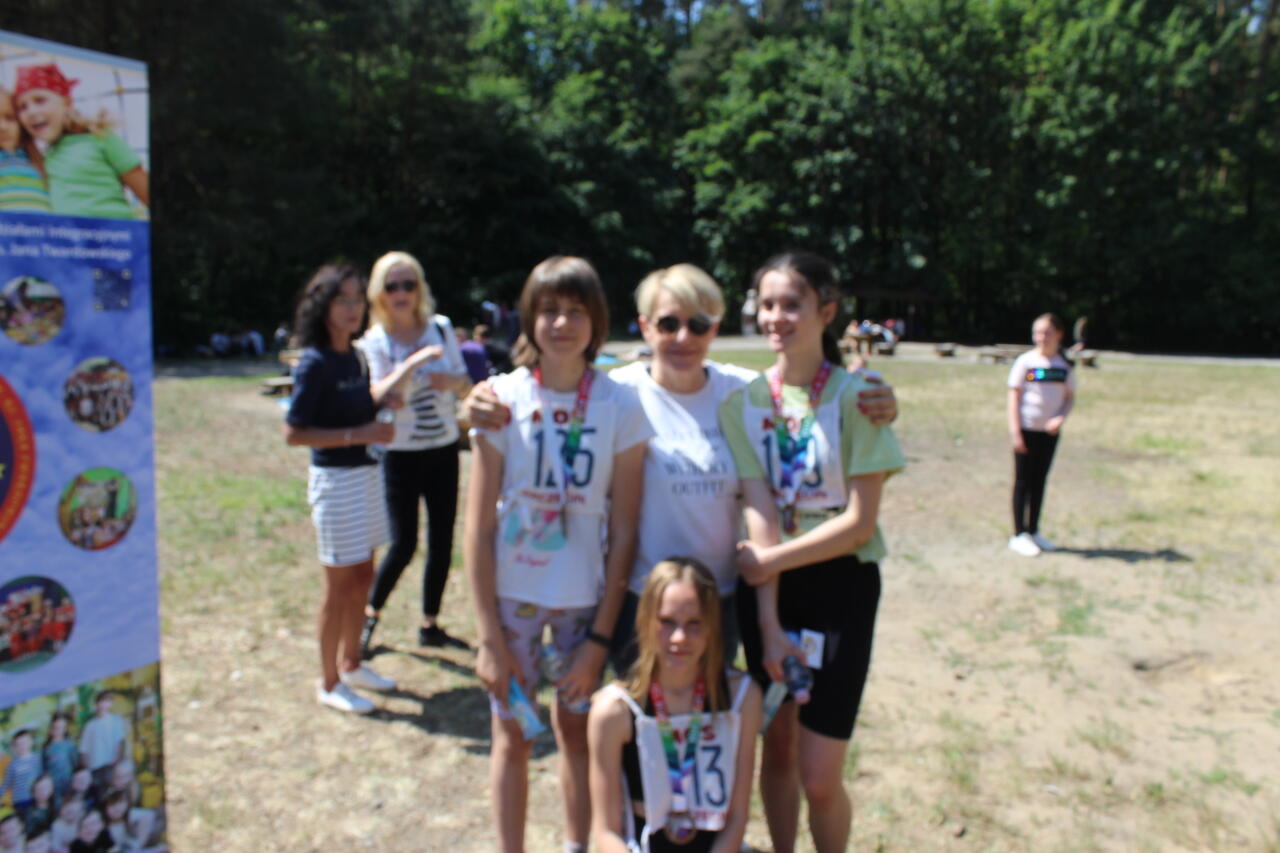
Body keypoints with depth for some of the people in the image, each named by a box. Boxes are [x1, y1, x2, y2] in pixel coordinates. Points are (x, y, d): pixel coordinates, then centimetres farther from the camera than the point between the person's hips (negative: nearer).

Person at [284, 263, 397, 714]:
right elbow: (294, 433, -18)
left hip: (366, 472, 8)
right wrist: (358, 435, -23)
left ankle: (351, 664, 33)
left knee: (363, 576, 17)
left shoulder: (355, 357, 8)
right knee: (340, 584, 2)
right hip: (334, 478, -8)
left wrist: (381, 407, 0)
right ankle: (329, 683, 18)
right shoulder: (314, 363, -15)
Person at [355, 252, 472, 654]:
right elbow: (380, 396, -21)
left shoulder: (441, 327, 1)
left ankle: (430, 625, 25)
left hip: (444, 450, 4)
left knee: (442, 542, 7)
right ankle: (369, 616, 24)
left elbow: (465, 384, 7)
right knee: (403, 545, -2)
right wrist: (414, 362, -31)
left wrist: (453, 382, -15)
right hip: (401, 455, -3)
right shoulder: (375, 342, -7)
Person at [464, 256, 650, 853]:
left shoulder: (621, 406, -10)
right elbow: (479, 526, -8)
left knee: (577, 728, 16)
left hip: (587, 597, 1)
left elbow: (624, 530, -7)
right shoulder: (502, 399, -10)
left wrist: (601, 637, -7)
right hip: (512, 594, 0)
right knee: (512, 734, 12)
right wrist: (488, 635, -9)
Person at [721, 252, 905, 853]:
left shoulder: (855, 396, -10)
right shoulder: (744, 399, -2)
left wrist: (769, 560, -13)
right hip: (768, 584, 3)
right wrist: (768, 622, -13)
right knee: (777, 747, 15)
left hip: (841, 585, -3)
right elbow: (759, 511, -9)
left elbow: (859, 521, -13)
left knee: (819, 775, 0)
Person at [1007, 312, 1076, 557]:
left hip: (1050, 431, 4)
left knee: (1040, 480, 12)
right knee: (1023, 481, 2)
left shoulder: (1064, 365, 4)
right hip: (1027, 429, -4)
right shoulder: (1025, 362, -7)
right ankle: (1019, 535, 8)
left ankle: (1033, 532, 23)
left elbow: (1070, 396, 8)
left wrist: (1061, 417, -12)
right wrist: (1015, 431, -13)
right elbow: (1014, 396, -8)